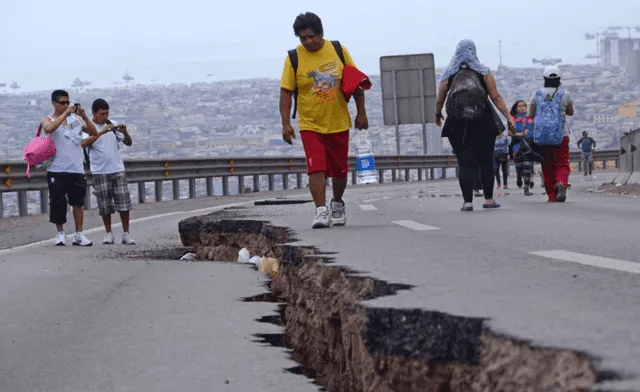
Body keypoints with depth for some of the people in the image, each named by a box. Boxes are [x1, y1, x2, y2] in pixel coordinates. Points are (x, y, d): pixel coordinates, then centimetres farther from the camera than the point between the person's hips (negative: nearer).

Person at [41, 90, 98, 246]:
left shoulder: (76, 118, 11)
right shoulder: (48, 120, 3)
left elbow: (94, 132, 4)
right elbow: (49, 128, -22)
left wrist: (84, 117, -8)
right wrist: (65, 113, -22)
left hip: (76, 169, 2)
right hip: (57, 170, -2)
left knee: (78, 202, 0)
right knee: (57, 203, -1)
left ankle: (79, 234, 3)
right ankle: (60, 233, 10)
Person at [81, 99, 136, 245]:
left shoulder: (113, 124, 6)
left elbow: (128, 143, 9)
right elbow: (83, 144, -24)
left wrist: (124, 132, -12)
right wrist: (101, 132, -31)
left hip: (118, 169, 2)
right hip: (100, 172, -2)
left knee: (124, 203, -2)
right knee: (105, 205, 1)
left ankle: (126, 234, 4)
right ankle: (109, 233, 13)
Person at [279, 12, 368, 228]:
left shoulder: (338, 50, -3)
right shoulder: (294, 58, -8)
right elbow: (286, 91, -6)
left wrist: (361, 112, 3)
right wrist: (285, 123, -14)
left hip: (339, 123, 2)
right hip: (310, 125, -2)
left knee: (340, 169, 12)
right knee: (316, 168, -16)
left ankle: (337, 204, 35)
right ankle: (321, 211, -14)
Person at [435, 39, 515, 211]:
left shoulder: (449, 75, 4)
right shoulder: (484, 72, 3)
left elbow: (440, 100, 8)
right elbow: (496, 97, -4)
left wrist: (438, 115, 27)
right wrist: (509, 117, -3)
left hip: (457, 125, 0)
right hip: (482, 124, 0)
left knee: (465, 164, 1)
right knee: (486, 162, 9)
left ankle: (468, 201, -5)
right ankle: (488, 199, 12)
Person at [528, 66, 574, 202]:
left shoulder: (537, 94, 2)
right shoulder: (565, 94, 1)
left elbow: (530, 115, 3)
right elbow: (570, 112, 17)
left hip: (541, 136, 1)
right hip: (560, 135, -1)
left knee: (547, 166, 9)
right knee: (562, 164, 1)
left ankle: (552, 195, 9)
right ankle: (561, 183, -28)